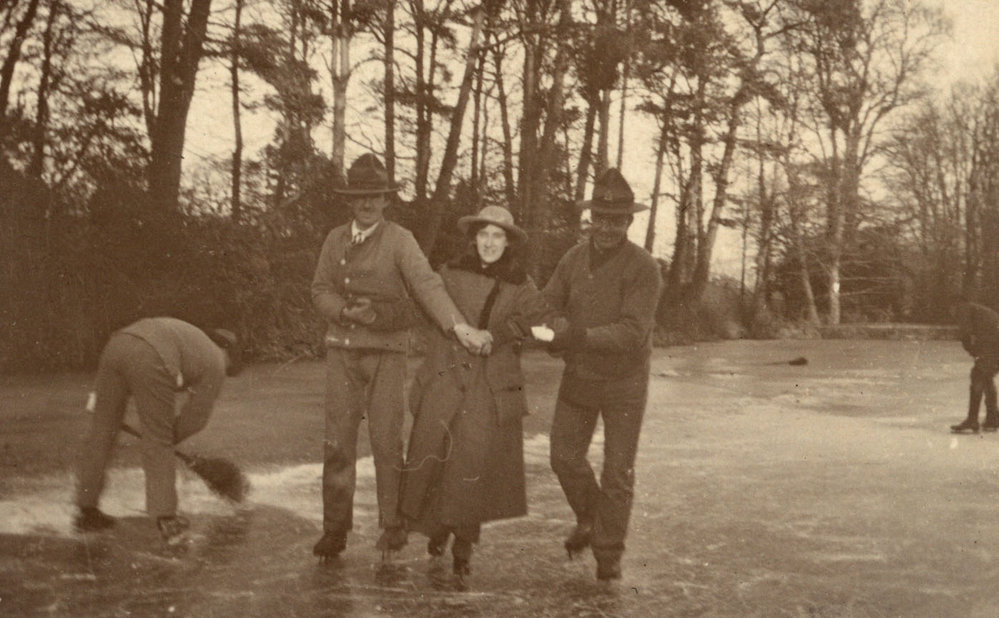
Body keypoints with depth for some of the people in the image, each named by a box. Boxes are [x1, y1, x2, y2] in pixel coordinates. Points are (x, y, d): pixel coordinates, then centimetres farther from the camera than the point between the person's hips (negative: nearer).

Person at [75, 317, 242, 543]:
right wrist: (170, 437, 34)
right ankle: (166, 520, 9)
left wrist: (100, 390, 30)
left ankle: (87, 513, 25)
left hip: (116, 345, 6)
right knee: (157, 442, 8)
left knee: (102, 431, 15)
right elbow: (195, 418, 18)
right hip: (149, 363, -6)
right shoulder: (214, 365, 21)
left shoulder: (185, 334, 38)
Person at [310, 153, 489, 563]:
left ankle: (393, 527, 10)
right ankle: (335, 530, 13)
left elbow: (427, 284, -17)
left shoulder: (399, 241, -4)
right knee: (337, 441, 3)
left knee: (387, 441, -3)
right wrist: (349, 311, -11)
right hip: (342, 349, 3)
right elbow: (320, 290, 9)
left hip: (386, 351, -3)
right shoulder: (335, 240, 11)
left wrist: (459, 325, -31)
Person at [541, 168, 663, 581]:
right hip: (578, 377, 4)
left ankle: (609, 554, 20)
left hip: (624, 381, -4)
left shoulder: (643, 268, -17)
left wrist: (580, 336, -36)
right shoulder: (573, 260, -1)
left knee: (617, 473, 3)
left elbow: (633, 332, -25)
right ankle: (589, 520, 37)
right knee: (565, 458, 9)